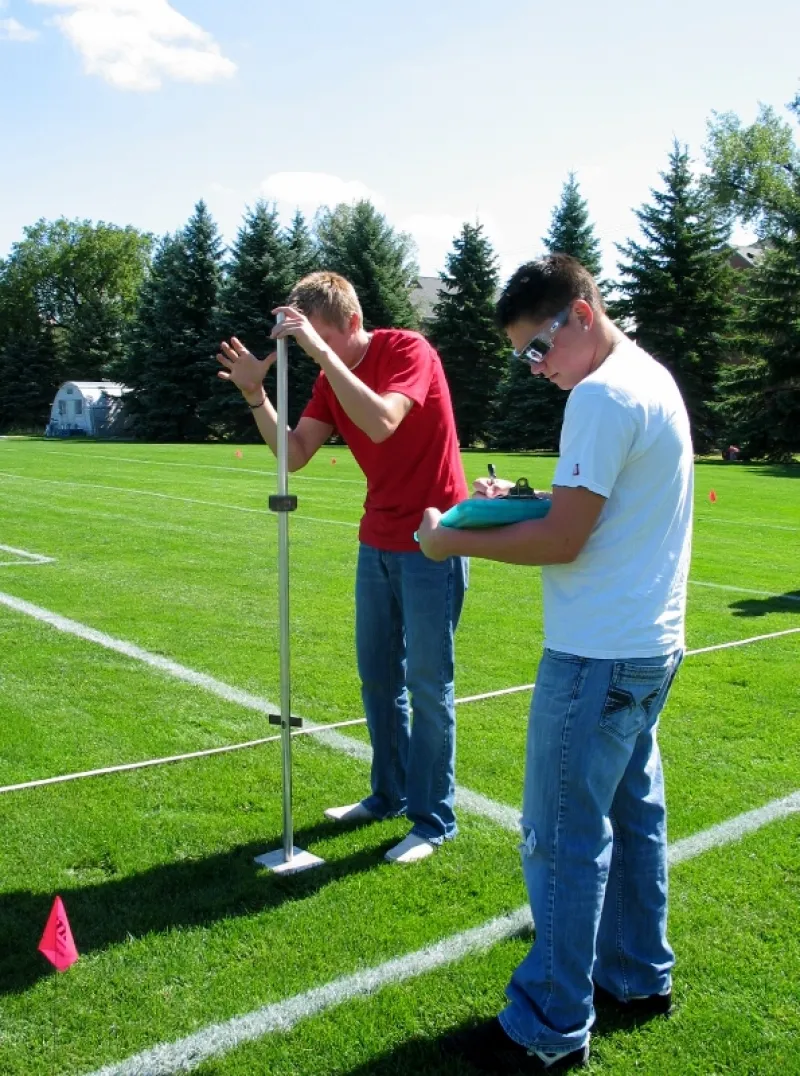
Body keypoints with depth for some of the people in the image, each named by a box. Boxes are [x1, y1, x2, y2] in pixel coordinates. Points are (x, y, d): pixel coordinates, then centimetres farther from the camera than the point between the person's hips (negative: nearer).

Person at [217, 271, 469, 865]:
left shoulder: (408, 350, -15)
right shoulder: (332, 379, 7)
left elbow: (381, 423, -33)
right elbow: (295, 454, -1)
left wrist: (324, 353, -33)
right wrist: (256, 394, -14)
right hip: (378, 543, 8)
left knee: (427, 685, -1)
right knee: (378, 678, 14)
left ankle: (435, 819, 13)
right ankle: (390, 795, 31)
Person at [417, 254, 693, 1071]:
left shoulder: (603, 395, -17)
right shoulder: (651, 378, 14)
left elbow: (561, 542, -19)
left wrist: (454, 541, -8)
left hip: (598, 655, -10)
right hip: (649, 644, 10)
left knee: (564, 838, -1)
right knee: (631, 813, 19)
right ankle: (637, 976, 34)